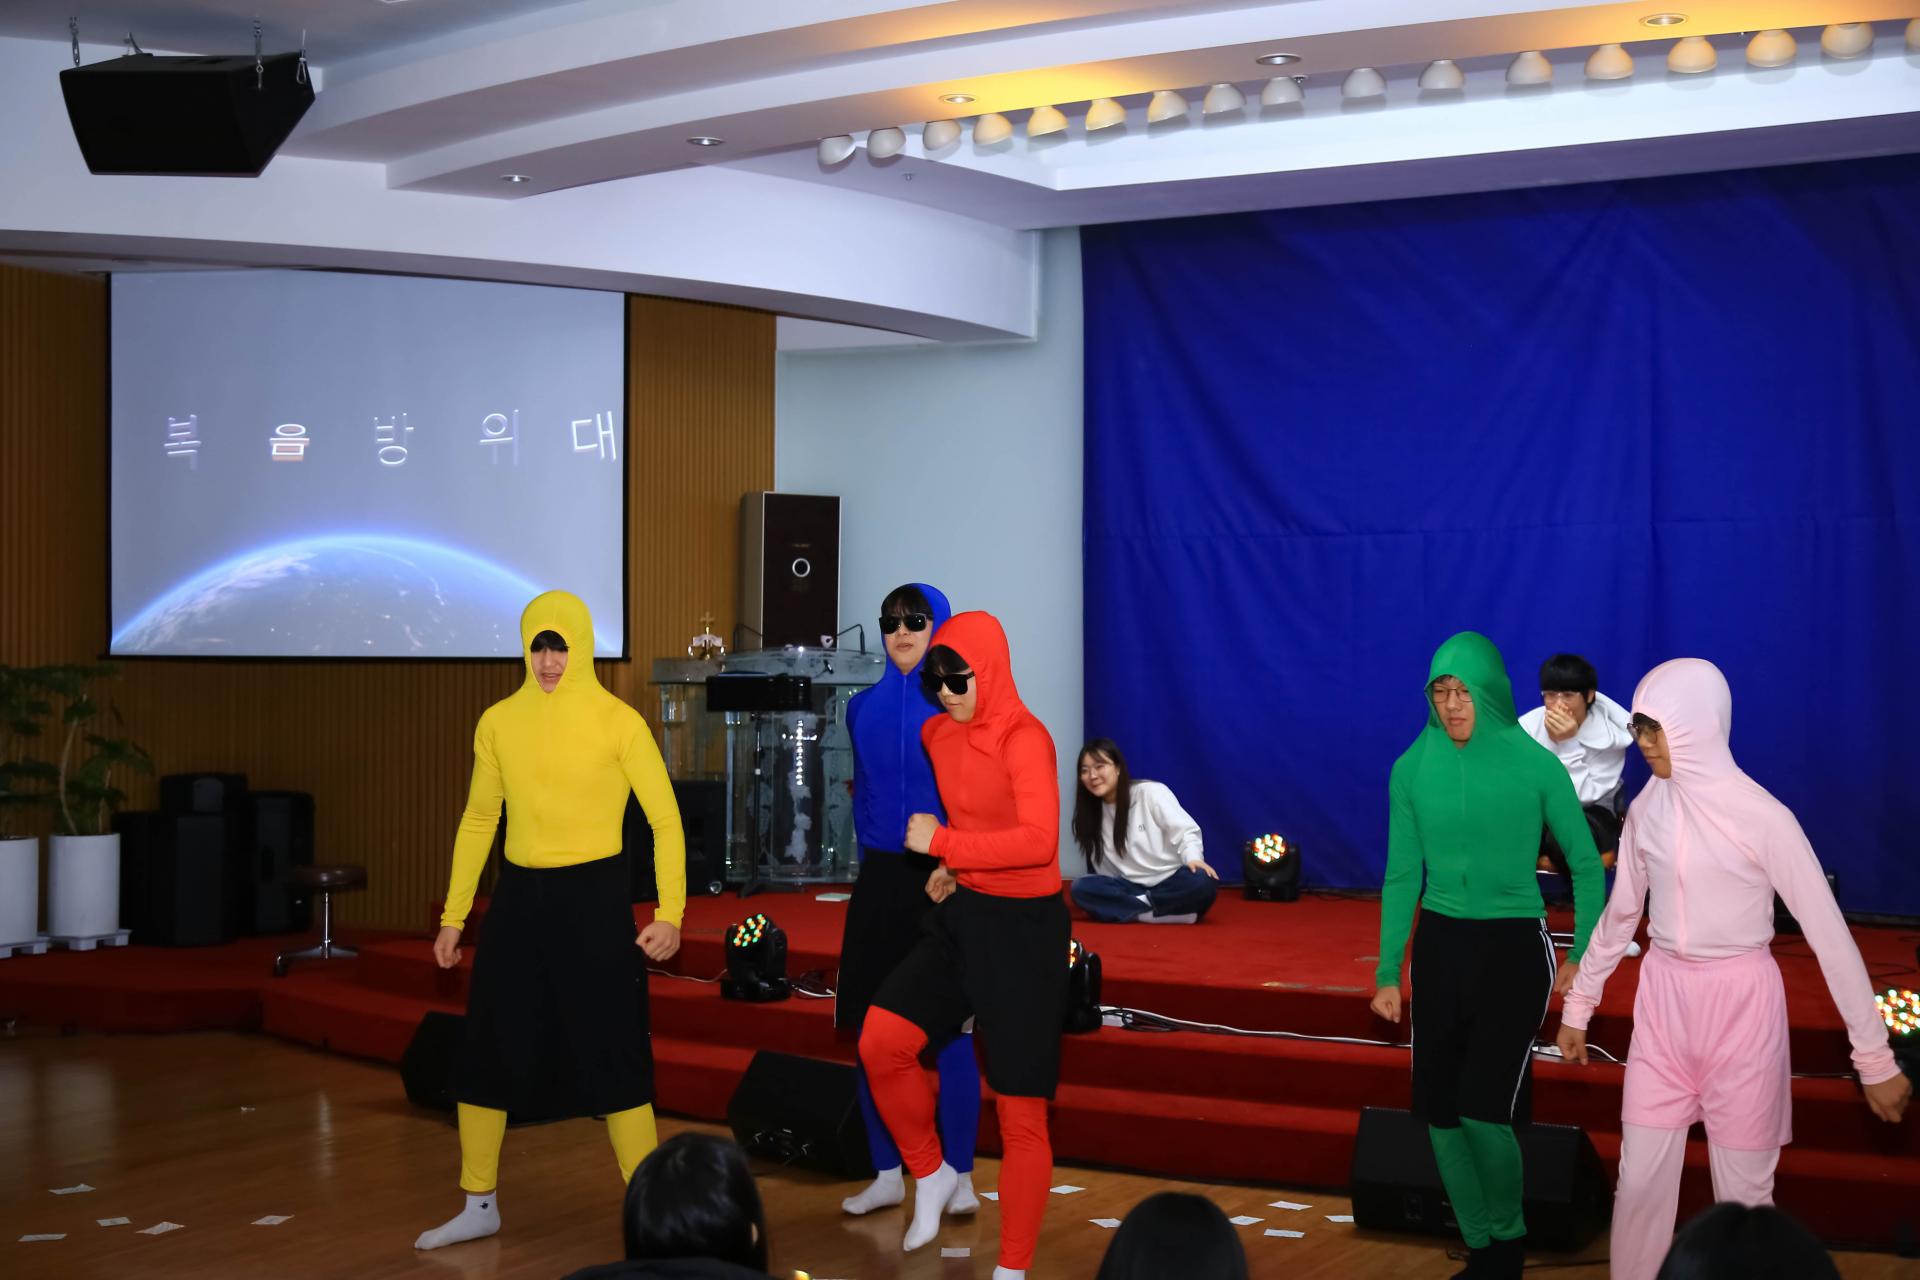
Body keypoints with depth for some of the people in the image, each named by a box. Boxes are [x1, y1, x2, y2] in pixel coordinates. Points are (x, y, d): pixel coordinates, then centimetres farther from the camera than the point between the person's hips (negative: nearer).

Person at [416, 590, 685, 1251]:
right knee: (487, 1049, 9)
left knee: (611, 1053, -3)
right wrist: (454, 915, 12)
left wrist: (670, 913, -13)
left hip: (595, 896, -4)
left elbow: (665, 820, -6)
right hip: (520, 897, 5)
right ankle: (479, 1206, 25)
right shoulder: (498, 722, 3)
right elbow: (478, 820, 13)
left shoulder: (617, 722, -8)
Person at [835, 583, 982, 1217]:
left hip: (943, 880, -4)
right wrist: (873, 850, 11)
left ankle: (959, 1177, 10)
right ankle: (887, 1174, 17)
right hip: (881, 880, 4)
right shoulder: (865, 707, 8)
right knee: (873, 1029, 5)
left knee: (948, 1030, -1)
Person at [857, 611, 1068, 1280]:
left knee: (1020, 1109, 0)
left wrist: (944, 843, -22)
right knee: (880, 1042, -8)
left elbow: (1038, 840, -29)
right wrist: (953, 870, 10)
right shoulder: (938, 735, 6)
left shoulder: (1023, 738, -17)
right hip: (962, 913, 7)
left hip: (1023, 926, -7)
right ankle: (930, 1175, 16)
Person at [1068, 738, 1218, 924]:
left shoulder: (1151, 792, -4)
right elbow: (1098, 866, 9)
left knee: (1201, 881, -36)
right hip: (1133, 888, 4)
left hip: (1171, 883, -4)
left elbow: (1185, 830, -13)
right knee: (1081, 887, -25)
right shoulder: (1092, 813, 11)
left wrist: (1193, 858, -31)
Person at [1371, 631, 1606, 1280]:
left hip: (1514, 949, -4)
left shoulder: (1534, 765, -9)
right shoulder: (1412, 769, -1)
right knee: (1439, 1109, 3)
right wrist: (1389, 973, 6)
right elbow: (1401, 876, 6)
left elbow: (1585, 863, 1)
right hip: (1440, 945, 4)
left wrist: (1584, 956, -3)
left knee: (1483, 1107, -13)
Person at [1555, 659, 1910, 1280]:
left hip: (1740, 1005, -4)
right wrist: (1579, 1004, 19)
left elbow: (1829, 933, -14)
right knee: (1640, 1180, 7)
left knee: (1743, 1191, 5)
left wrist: (1875, 1058, -13)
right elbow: (1620, 914, 15)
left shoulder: (1761, 816, -16)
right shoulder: (1647, 809, 1)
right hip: (1663, 1001, 5)